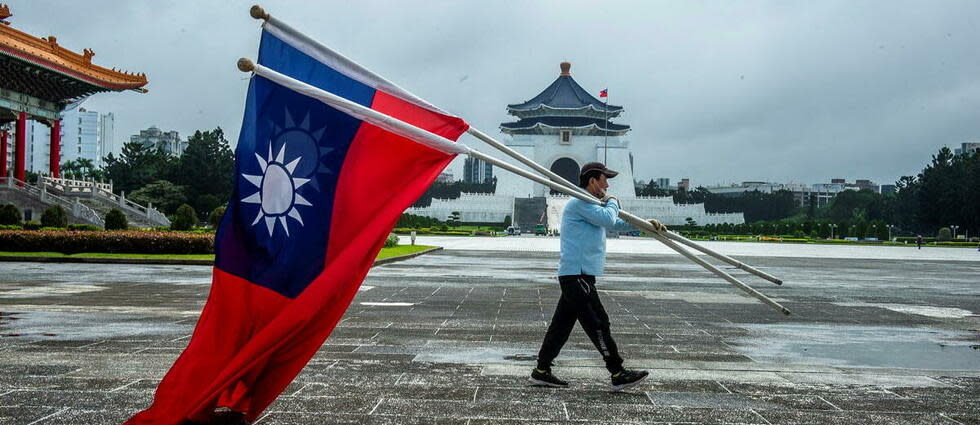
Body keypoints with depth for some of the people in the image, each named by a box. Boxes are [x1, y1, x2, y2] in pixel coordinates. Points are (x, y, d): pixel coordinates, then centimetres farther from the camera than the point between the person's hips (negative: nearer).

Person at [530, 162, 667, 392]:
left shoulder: (589, 205, 25)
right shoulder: (580, 203, -10)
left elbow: (616, 223, 31)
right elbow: (608, 219, -20)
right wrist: (612, 202, 1)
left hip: (576, 276, 11)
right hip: (577, 276, -11)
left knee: (562, 322, 10)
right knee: (598, 323, -8)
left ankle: (541, 371, 15)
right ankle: (618, 374, -5)